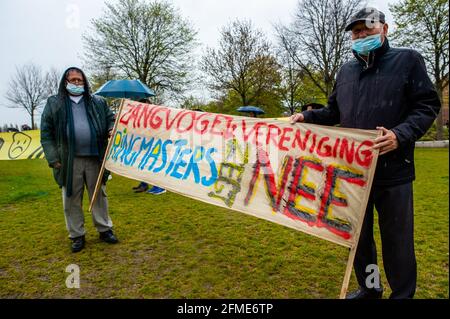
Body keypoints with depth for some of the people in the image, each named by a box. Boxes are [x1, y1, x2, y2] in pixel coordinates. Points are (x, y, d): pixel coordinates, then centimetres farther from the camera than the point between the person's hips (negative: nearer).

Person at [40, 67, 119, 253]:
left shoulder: (97, 103, 10)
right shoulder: (54, 104, 5)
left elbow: (111, 118, 18)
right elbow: (46, 133, 3)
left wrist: (112, 129, -7)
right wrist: (53, 158, -6)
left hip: (94, 159, 1)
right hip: (69, 161, -1)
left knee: (99, 196, 10)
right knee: (72, 199, 7)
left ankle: (105, 230, 23)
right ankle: (77, 235, 21)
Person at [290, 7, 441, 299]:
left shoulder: (408, 60, 1)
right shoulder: (346, 71, 15)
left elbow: (427, 106, -5)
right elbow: (334, 112, 22)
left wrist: (400, 135, -21)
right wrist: (307, 116, 5)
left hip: (393, 171, -4)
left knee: (397, 241, 7)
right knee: (359, 236, 16)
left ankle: (402, 294, 29)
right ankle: (369, 288, 36)